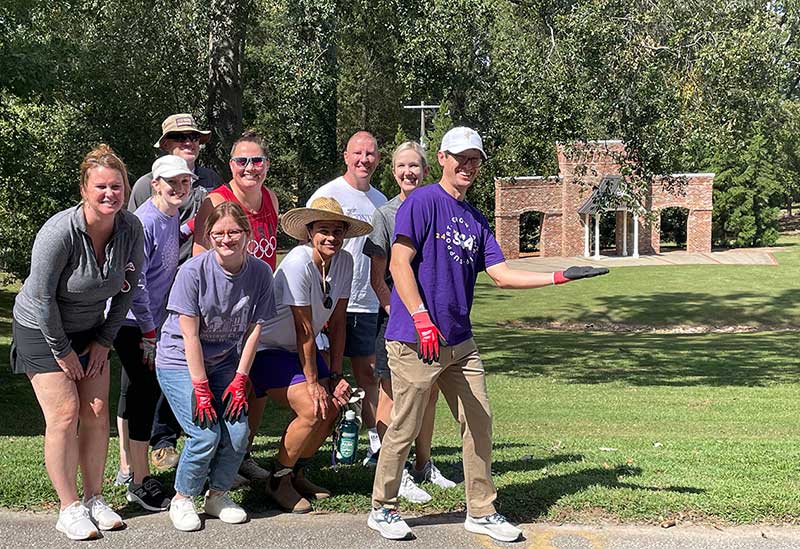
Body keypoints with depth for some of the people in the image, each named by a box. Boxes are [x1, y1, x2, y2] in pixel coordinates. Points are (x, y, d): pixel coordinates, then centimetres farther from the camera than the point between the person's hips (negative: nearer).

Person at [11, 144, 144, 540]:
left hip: (89, 330, 5)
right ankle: (69, 509, 2)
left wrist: (104, 341, 0)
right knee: (64, 415, -9)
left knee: (97, 412, 2)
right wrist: (62, 351, -14)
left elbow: (127, 288, 0)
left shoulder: (131, 229, -12)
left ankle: (94, 499, 15)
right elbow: (42, 297, -21)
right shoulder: (59, 232, -28)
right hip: (40, 330, -5)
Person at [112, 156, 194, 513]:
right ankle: (141, 483, 0)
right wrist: (148, 334, -15)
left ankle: (131, 468, 25)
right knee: (145, 392, -7)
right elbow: (135, 283, -20)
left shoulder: (173, 218, 7)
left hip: (151, 321, 8)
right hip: (131, 323, -8)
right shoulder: (145, 222, -19)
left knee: (143, 391, 13)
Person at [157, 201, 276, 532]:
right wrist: (201, 389, -19)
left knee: (238, 433, -9)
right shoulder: (193, 271, -20)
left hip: (225, 362, 4)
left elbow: (254, 330, -3)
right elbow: (190, 335, -18)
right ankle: (182, 499, 7)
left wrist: (240, 380, -7)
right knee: (206, 433, -17)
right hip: (180, 361, -4)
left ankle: (218, 495, 17)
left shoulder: (260, 273, -9)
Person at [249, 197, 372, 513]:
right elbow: (304, 331, -23)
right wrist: (313, 383, -18)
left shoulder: (344, 262, -6)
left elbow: (337, 322, -2)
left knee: (333, 407, -5)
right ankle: (278, 481, -2)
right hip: (269, 347, -7)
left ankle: (296, 473, 15)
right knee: (313, 412, -21)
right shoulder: (298, 263, -26)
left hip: (301, 350, 7)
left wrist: (335, 375, -5)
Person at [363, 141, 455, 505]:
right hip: (396, 315, -5)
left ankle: (423, 465, 27)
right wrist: (395, 312, -14)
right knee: (392, 394, -3)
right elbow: (376, 277, -5)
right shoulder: (385, 214, -4)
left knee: (429, 392, 12)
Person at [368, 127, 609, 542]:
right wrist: (422, 320, -23)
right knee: (405, 427, -1)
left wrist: (561, 277, 6)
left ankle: (481, 511, 21)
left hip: (459, 341, 7)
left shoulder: (475, 219, 16)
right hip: (414, 340, -7)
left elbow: (502, 275, 12)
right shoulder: (423, 202, -7)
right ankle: (382, 509, 17)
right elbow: (399, 264, -14)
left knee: (479, 422, 8)